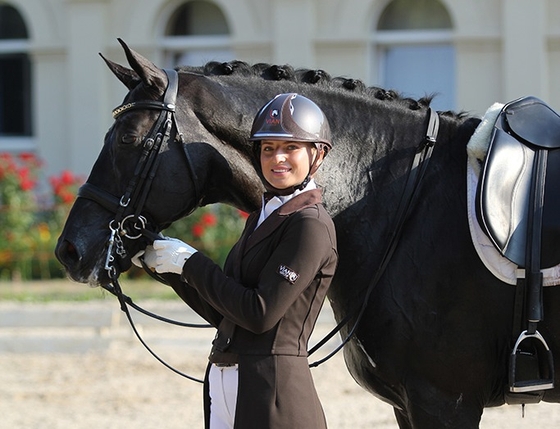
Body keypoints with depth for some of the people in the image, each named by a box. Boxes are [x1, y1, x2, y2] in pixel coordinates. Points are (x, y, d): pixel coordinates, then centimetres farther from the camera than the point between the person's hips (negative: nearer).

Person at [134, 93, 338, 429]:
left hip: (271, 390, -8)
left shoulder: (311, 225, -12)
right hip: (224, 385, 8)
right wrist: (166, 265, 11)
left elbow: (260, 314, -18)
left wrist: (190, 262, -10)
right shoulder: (263, 217, 16)